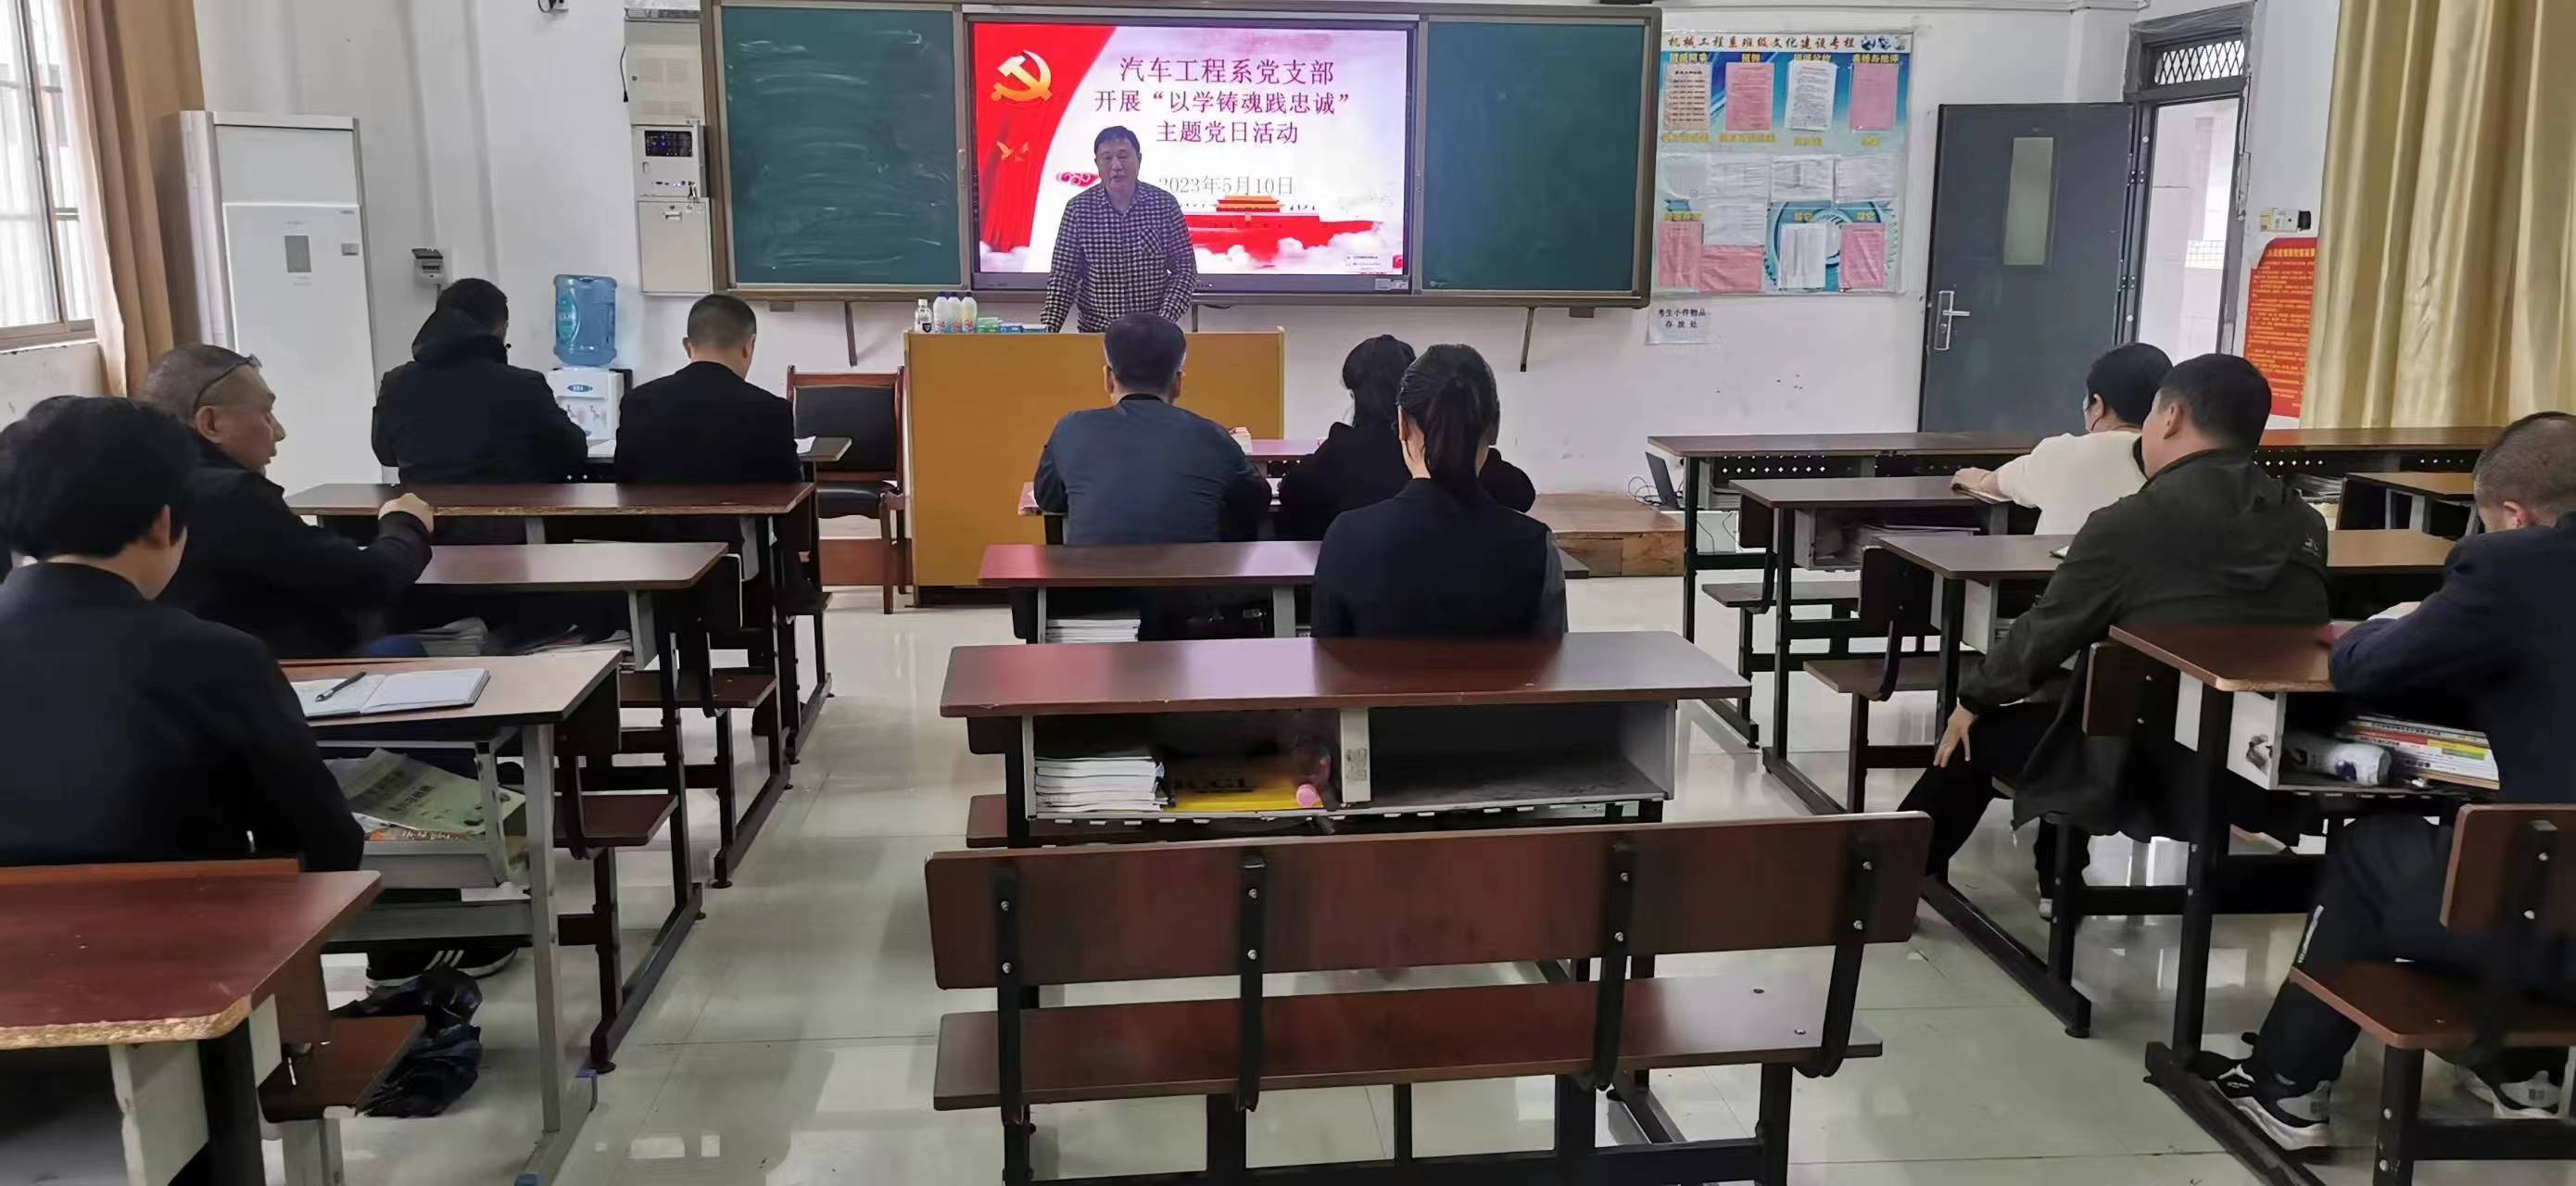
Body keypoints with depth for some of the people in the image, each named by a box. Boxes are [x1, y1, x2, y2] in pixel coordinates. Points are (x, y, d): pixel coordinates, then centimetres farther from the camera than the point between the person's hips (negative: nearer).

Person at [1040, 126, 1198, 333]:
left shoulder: (1165, 203, -3)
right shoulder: (1078, 208, -4)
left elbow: (1185, 268, -2)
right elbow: (1062, 276, -2)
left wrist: (1164, 322, -14)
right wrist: (1050, 330, -14)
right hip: (1095, 332, 0)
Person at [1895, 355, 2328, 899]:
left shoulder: (2130, 523, -14)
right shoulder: (2304, 525, 2)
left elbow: (2043, 635, -4)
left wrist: (1973, 697, 13)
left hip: (2149, 776, -6)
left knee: (1979, 730, 18)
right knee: (2067, 690, 30)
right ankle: (2057, 879, 41)